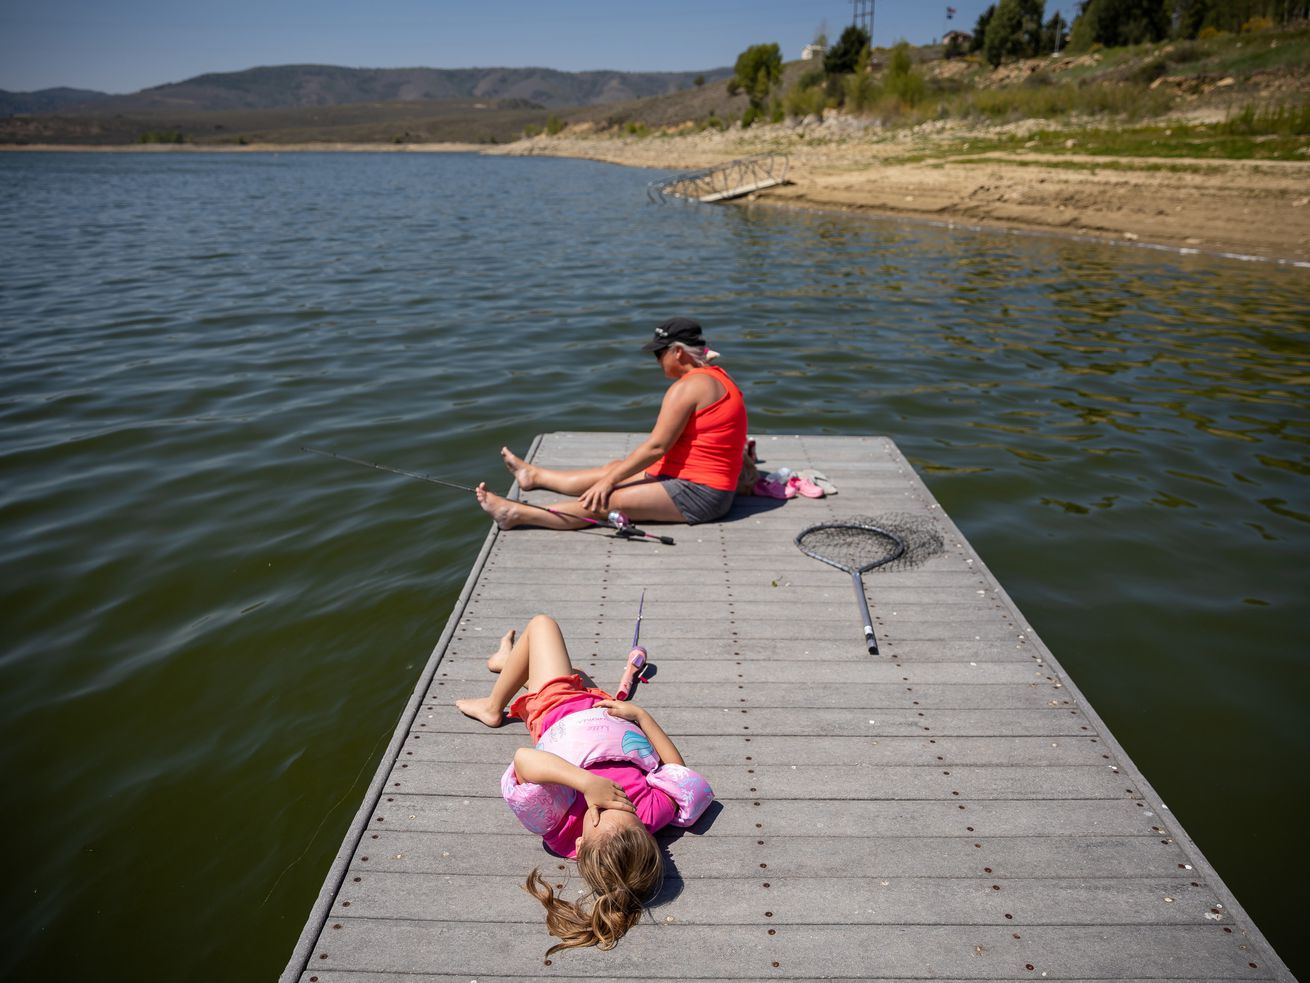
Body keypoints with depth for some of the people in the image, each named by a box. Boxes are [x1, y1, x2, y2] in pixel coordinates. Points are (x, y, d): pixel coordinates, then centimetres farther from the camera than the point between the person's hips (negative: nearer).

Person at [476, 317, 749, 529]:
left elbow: (656, 446, -19)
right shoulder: (716, 377, 15)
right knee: (614, 469, 18)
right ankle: (535, 475, 33)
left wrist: (609, 480, -11)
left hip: (696, 494, -10)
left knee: (607, 501, -14)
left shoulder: (688, 387, -18)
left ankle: (516, 514, -13)